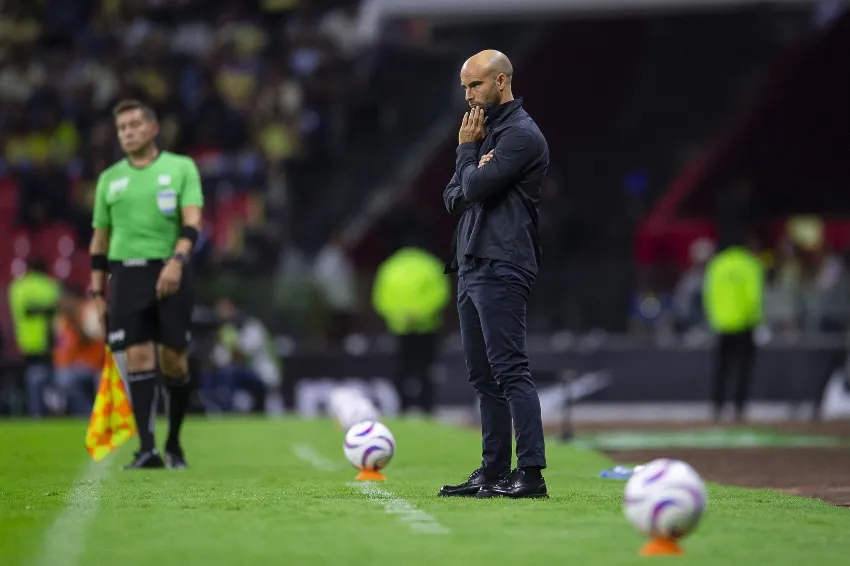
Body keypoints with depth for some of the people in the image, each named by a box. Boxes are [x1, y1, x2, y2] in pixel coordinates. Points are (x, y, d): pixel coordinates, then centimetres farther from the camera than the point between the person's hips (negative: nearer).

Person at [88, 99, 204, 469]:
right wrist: (97, 291, 11)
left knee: (174, 361, -1)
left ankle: (174, 445, 17)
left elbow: (192, 221, -8)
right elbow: (100, 239, 17)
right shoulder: (109, 179, 14)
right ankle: (147, 449, -14)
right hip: (126, 274, 2)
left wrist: (177, 260, -25)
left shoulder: (181, 168, 5)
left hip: (171, 273, -2)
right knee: (138, 358, -9)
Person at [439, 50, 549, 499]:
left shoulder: (522, 134, -9)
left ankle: (531, 473, -17)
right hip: (471, 267, 10)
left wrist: (467, 151, 1)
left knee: (509, 369, -14)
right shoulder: (484, 132, 22)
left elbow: (475, 187, -17)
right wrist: (473, 166, -3)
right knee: (483, 376, 10)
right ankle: (494, 472, 13)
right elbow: (454, 199, 16)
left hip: (501, 269, -10)